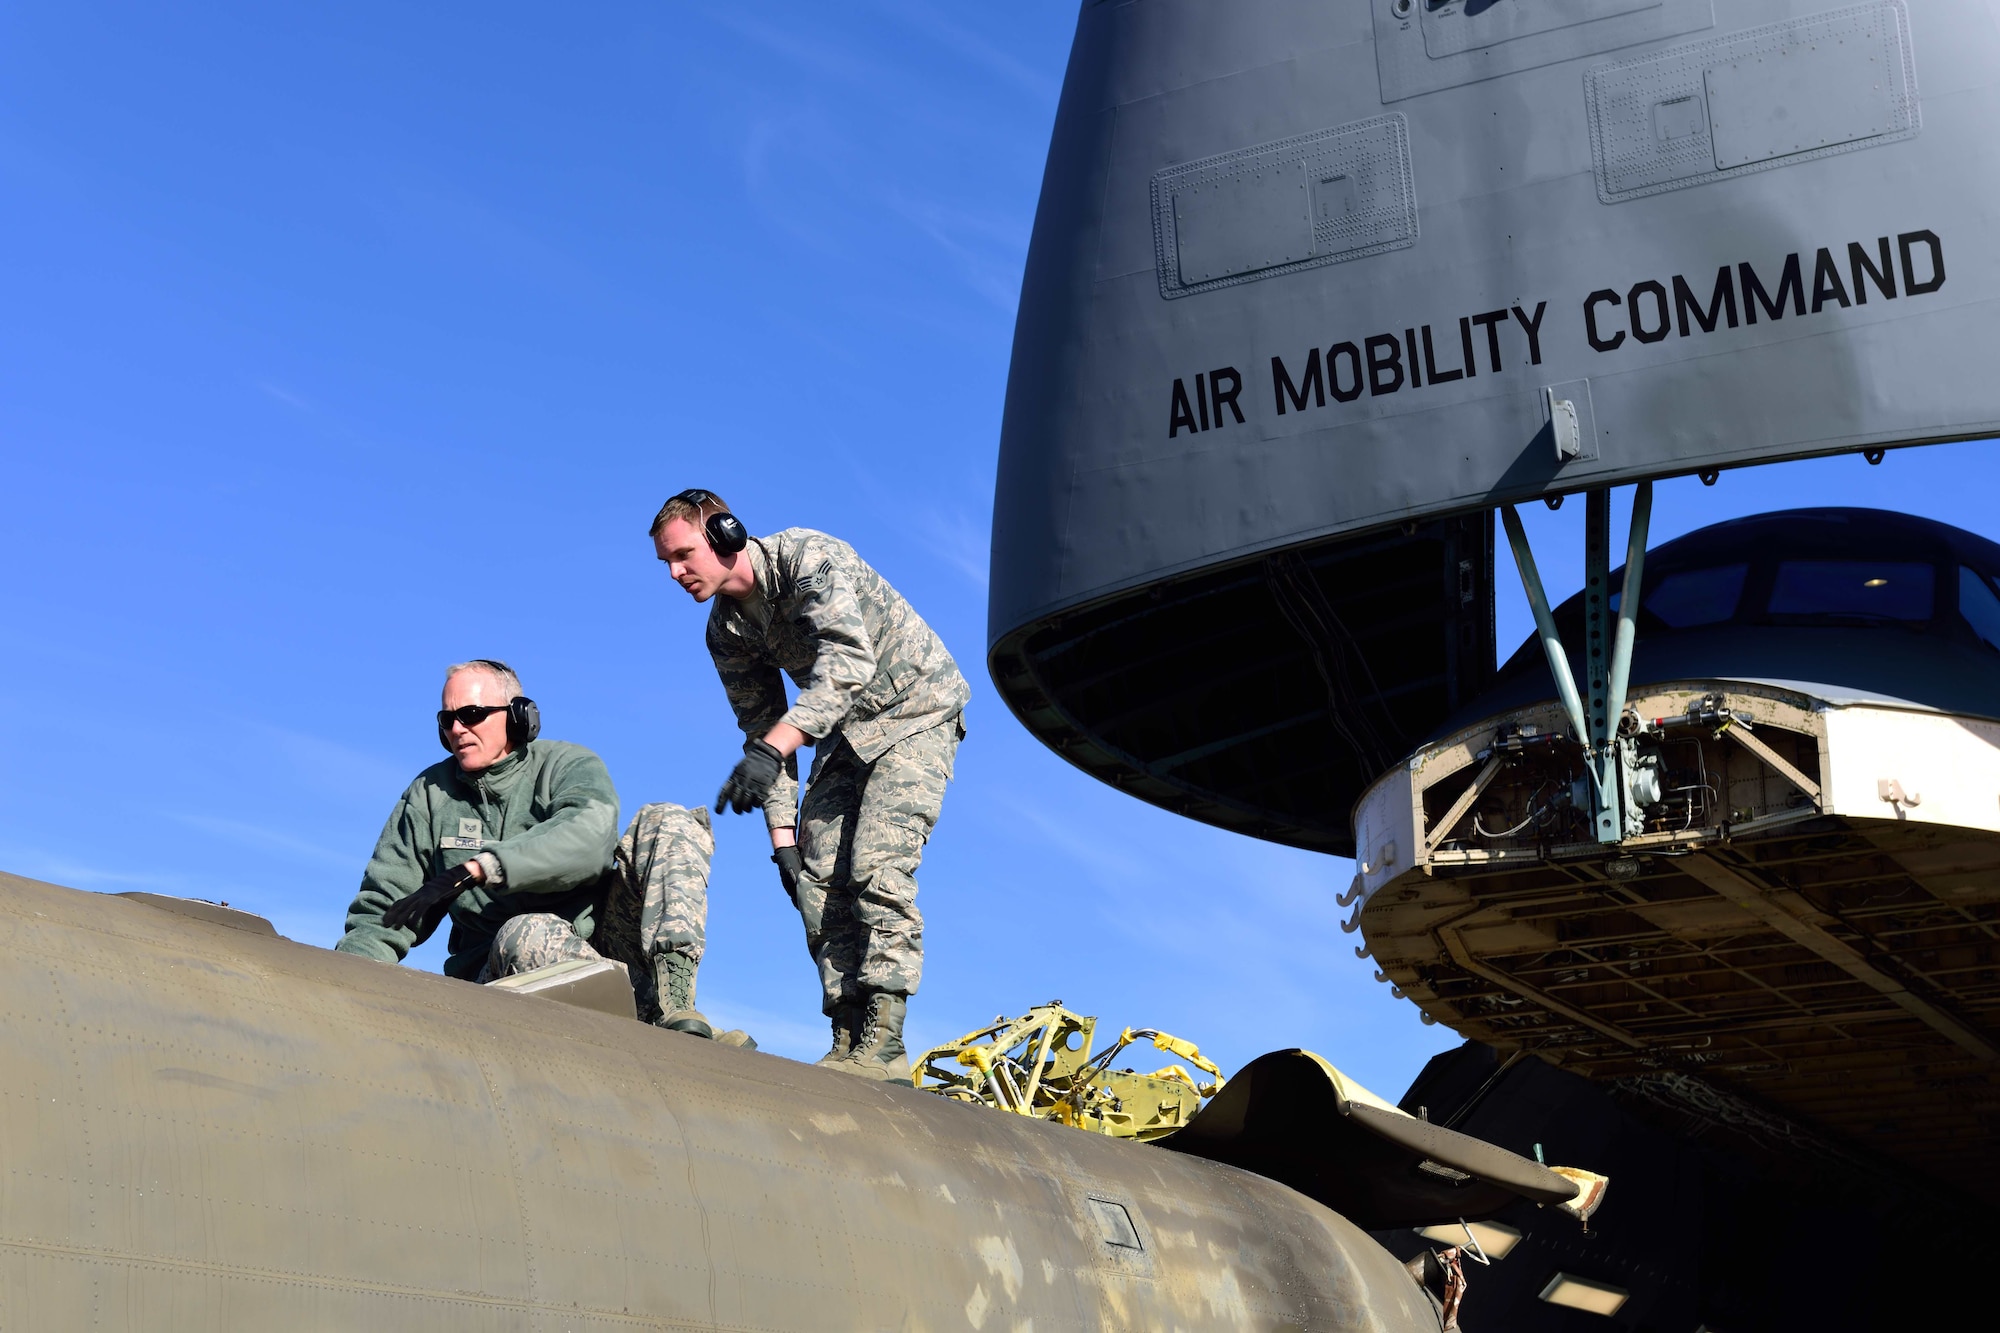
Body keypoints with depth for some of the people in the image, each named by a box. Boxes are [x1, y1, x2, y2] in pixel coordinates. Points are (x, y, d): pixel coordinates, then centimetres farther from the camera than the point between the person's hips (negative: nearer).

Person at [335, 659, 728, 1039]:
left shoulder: (568, 764, 4)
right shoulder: (429, 795, 12)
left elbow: (588, 837, -20)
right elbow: (382, 912, 9)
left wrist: (473, 871, -30)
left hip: (599, 940, 1)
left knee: (670, 821, -17)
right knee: (524, 936, -37)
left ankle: (674, 1005, -34)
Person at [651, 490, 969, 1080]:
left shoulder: (810, 558, -26)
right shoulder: (726, 629, -3)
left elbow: (849, 662, -40)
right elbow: (760, 727, 3)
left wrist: (773, 748, -51)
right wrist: (782, 835, -6)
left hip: (914, 714, -7)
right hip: (844, 732, 7)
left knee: (877, 867, -20)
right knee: (819, 877, -4)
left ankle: (882, 1044, -22)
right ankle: (849, 1042, -2)